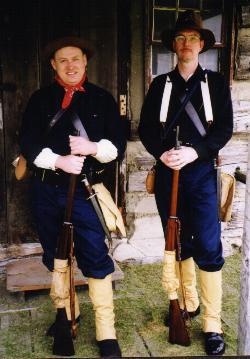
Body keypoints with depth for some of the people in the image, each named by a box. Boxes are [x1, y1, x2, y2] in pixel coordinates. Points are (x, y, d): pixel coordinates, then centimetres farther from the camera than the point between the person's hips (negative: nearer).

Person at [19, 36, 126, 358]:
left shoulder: (102, 99, 5)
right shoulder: (41, 99, 7)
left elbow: (118, 144, 0)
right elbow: (28, 143, -2)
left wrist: (92, 147, -20)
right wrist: (59, 161, -17)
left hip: (84, 189, -2)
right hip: (46, 189, 3)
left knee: (95, 256, -6)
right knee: (55, 256, 14)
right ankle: (65, 313, 36)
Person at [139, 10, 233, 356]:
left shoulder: (216, 82, 6)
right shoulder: (160, 84, 11)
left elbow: (225, 128, -2)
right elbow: (146, 129, 6)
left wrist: (194, 151, -17)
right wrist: (162, 153, -13)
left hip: (201, 172, -2)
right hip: (167, 172, 2)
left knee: (208, 247, -7)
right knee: (179, 244, 11)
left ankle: (212, 324, 4)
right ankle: (188, 303, 30)